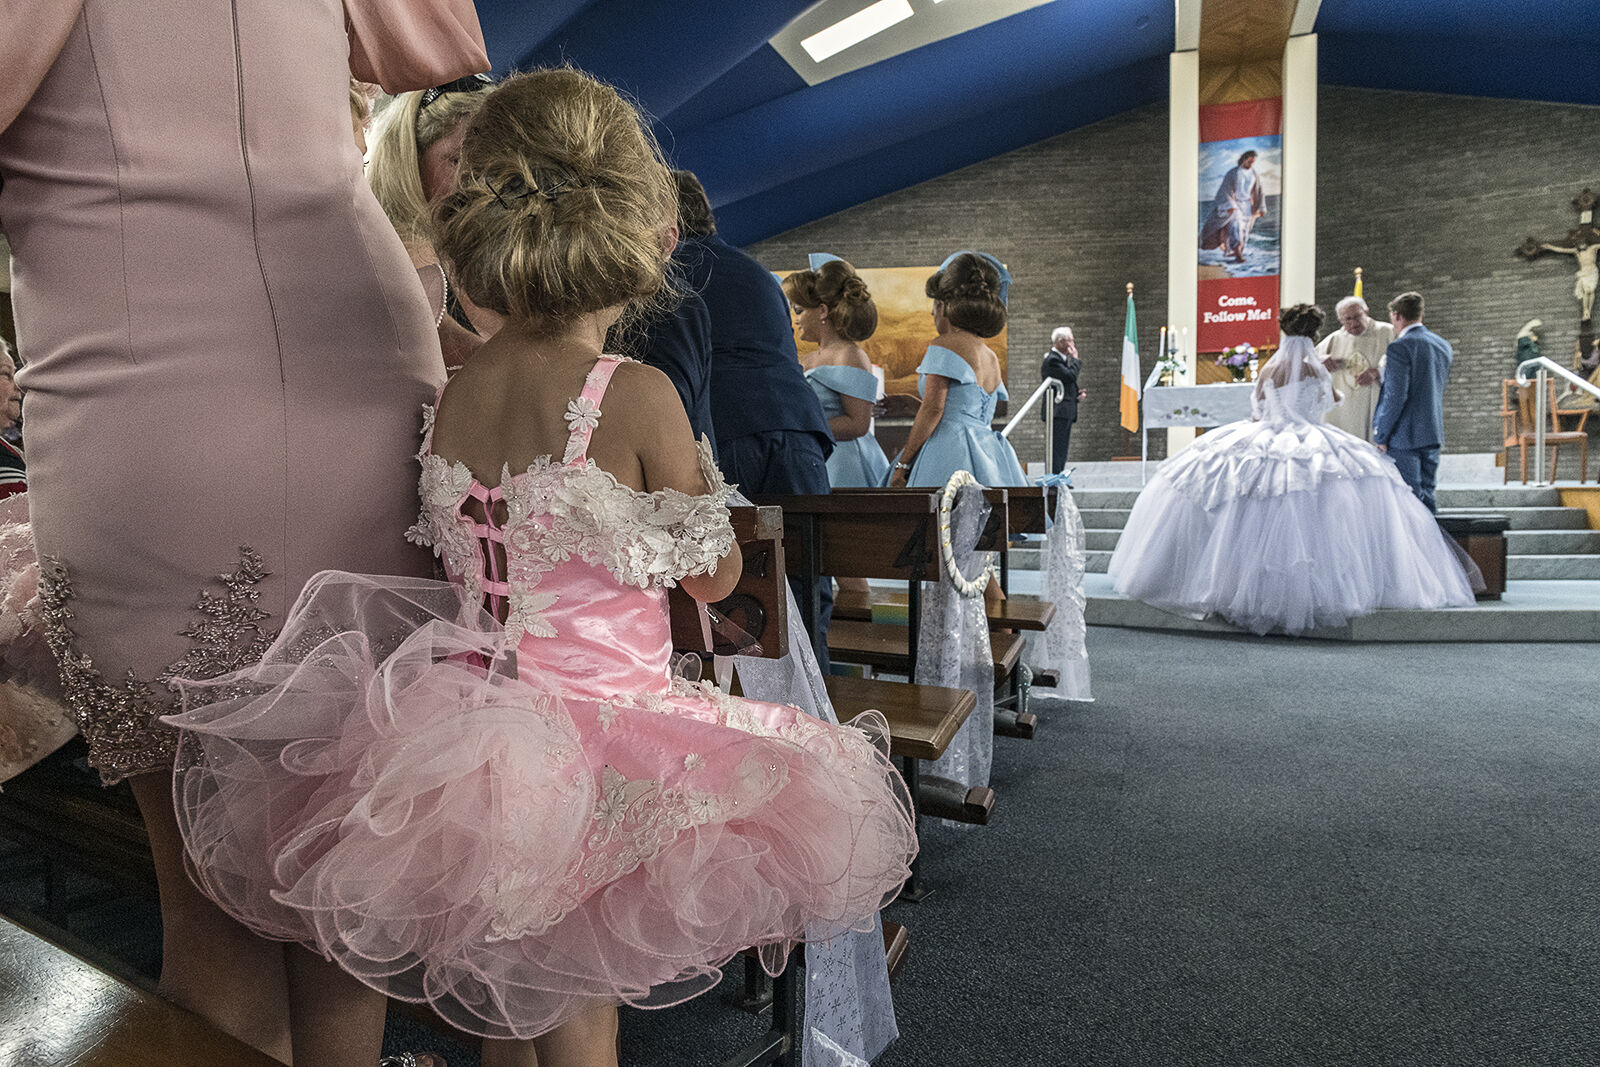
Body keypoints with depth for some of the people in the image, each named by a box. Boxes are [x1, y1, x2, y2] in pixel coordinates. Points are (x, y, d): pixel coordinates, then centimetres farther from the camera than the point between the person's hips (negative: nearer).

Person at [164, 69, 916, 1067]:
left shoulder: (451, 397, -2)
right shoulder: (636, 393, -17)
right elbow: (714, 576, -7)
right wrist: (695, 463, 8)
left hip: (474, 726, 6)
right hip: (603, 732, -5)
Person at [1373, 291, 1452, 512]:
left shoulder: (1400, 347, -14)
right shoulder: (1444, 346, 11)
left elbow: (1396, 396, -18)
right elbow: (1439, 385, 20)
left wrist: (1381, 436, -12)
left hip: (1405, 436, -8)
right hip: (1433, 434, 8)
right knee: (1426, 497, 14)